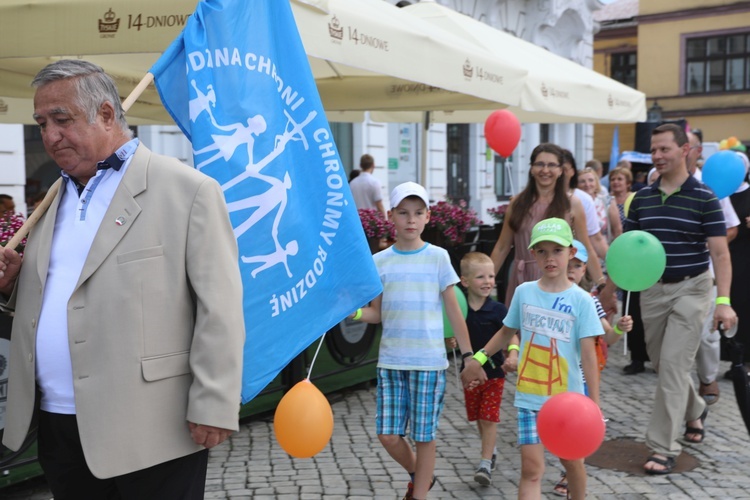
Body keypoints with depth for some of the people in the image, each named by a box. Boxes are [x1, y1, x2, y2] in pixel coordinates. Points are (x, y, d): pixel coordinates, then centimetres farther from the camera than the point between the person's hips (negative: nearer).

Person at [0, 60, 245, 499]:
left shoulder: (188, 191, -9)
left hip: (150, 432, -6)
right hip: (58, 427, 7)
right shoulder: (56, 197, 15)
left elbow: (220, 309, -12)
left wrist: (214, 408, -15)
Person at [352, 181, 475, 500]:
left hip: (429, 361, -2)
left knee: (424, 436, 3)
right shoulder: (380, 261, 5)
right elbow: (378, 313, 9)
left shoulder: (438, 257, 0)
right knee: (388, 434, 2)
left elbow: (454, 310, 2)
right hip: (391, 360, 2)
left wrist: (468, 355, 0)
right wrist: (355, 312, -11)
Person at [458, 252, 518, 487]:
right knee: (478, 418, 16)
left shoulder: (498, 310, -12)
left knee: (489, 418, -3)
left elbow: (511, 335, -14)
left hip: (493, 371, -3)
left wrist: (513, 354, -30)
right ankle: (491, 450, 38)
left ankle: (485, 463, 4)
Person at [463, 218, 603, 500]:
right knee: (531, 467, -4)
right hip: (529, 397, 1)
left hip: (567, 397, -1)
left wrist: (594, 402, -12)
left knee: (571, 460, 16)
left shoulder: (581, 300, -8)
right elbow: (507, 332, 16)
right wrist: (479, 358, 13)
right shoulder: (524, 292, 0)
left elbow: (588, 354, -10)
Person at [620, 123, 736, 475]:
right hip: (652, 289, 5)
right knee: (661, 364, 16)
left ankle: (664, 448, 0)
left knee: (673, 366, -8)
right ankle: (695, 410, 44)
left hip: (690, 290, -5)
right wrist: (611, 286, -6)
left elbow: (720, 252, -11)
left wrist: (723, 300, -20)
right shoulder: (642, 198, 4)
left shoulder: (704, 198, -9)